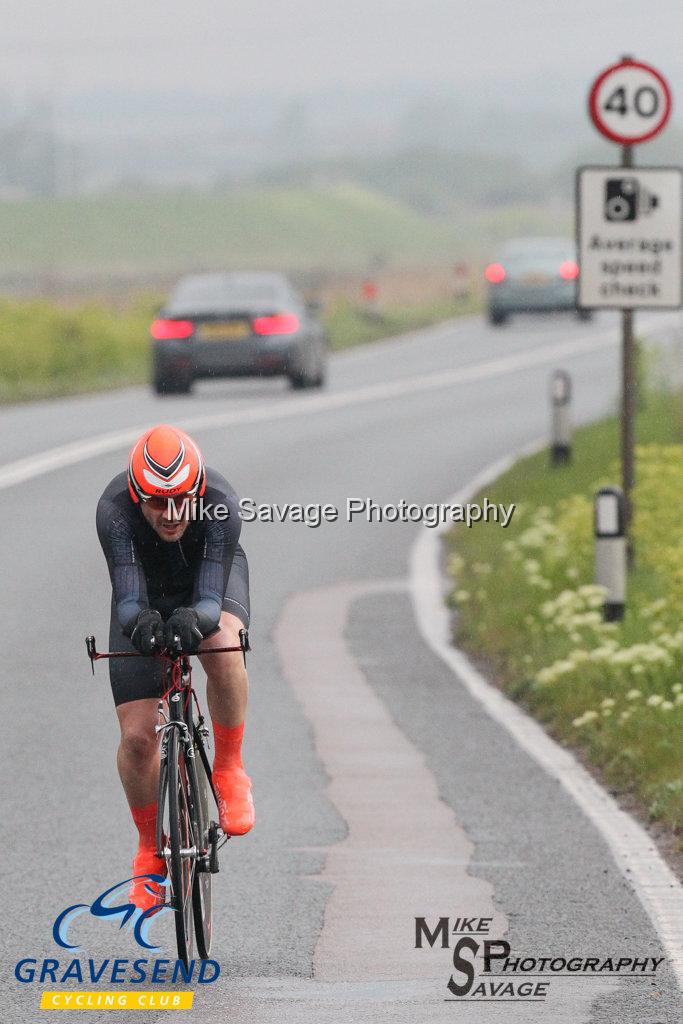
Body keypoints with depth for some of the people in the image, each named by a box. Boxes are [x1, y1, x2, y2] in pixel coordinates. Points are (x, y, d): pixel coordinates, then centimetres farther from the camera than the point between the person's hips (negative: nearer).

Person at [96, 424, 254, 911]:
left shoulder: (220, 501, -36)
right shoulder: (115, 508, -36)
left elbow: (212, 596, -42)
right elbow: (127, 596, -42)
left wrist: (195, 618, -64)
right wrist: (139, 621, -65)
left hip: (211, 578, -1)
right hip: (149, 590, 1)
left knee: (223, 646, -37)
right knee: (137, 736, -8)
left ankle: (229, 771, -15)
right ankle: (151, 848, 17)